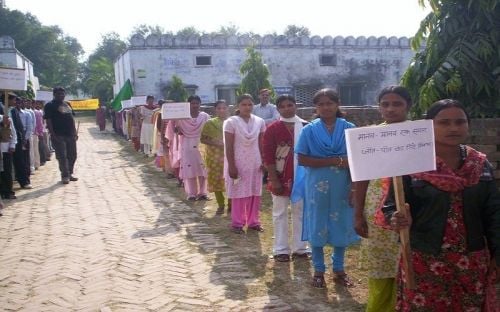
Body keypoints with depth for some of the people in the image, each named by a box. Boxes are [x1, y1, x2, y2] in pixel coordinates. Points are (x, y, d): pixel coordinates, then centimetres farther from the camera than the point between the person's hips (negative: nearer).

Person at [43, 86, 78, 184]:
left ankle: (70, 174, 22)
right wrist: (53, 134, -18)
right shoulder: (50, 106, -3)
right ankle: (65, 176, 1)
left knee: (72, 155, 10)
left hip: (70, 135, 7)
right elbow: (48, 121, -10)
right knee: (62, 156, -5)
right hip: (59, 136, -7)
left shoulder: (67, 104, 17)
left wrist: (75, 132, 13)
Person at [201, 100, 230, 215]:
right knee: (216, 179, 3)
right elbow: (203, 139, 0)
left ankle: (231, 204, 14)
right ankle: (221, 205, 15)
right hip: (214, 155, 0)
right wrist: (215, 143, -15)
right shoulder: (210, 123, 2)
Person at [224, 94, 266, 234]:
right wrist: (231, 166, -13)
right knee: (239, 193, 2)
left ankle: (253, 221, 18)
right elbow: (229, 147, -9)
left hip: (255, 163, 3)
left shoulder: (260, 122, 3)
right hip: (238, 163, -3)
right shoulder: (231, 122, -8)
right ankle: (237, 223, 11)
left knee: (255, 193, 6)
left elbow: (261, 144, 9)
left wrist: (264, 161, 3)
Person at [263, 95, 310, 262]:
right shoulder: (272, 129, -7)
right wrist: (274, 179, -14)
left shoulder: (306, 127, 1)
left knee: (300, 212, 10)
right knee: (280, 213, 7)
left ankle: (300, 248, 20)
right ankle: (281, 249, 14)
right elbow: (268, 156, -9)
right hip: (281, 177, -3)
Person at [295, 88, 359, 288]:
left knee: (342, 226, 9)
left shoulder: (349, 129, 1)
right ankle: (318, 271, 20)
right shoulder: (309, 130, -2)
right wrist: (335, 161, -14)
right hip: (317, 187, -1)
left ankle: (339, 270, 25)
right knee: (317, 227, 6)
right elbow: (302, 160, -9)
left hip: (342, 187, 1)